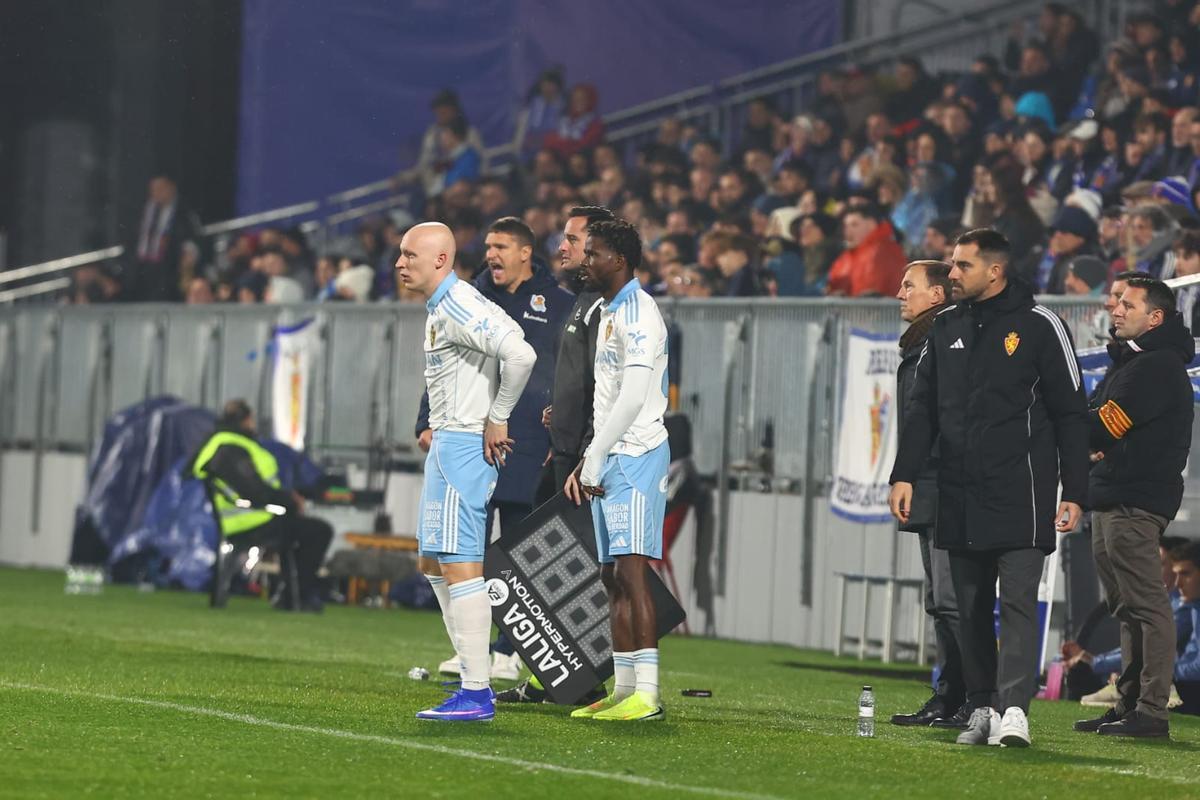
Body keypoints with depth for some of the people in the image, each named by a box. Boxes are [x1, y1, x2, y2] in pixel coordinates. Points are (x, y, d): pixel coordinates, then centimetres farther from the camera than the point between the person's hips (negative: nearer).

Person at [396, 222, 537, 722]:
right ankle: (474, 678, 17)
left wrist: (497, 419, -17)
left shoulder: (459, 308, -16)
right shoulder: (438, 310, 16)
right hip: (447, 443, 11)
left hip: (465, 446, -11)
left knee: (460, 564, -11)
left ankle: (477, 695, -11)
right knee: (433, 563, 15)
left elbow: (520, 355, -28)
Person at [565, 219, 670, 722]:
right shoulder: (607, 313, 20)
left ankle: (647, 694, -20)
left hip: (636, 454, -10)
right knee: (613, 577, 9)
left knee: (632, 569, -16)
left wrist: (594, 460, -19)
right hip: (610, 460, 10)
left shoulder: (638, 313, -12)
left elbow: (633, 397, -20)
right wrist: (586, 463, 17)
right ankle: (624, 689, 12)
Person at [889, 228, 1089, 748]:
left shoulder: (1038, 325, -2)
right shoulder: (947, 328, 14)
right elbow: (922, 408, 17)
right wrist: (904, 475, 6)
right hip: (960, 499, 6)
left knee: (1017, 601, -12)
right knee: (971, 608, 7)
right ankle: (981, 707, 12)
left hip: (1020, 495, -6)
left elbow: (1071, 413, -1)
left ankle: (1014, 708, -18)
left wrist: (1074, 493, -6)